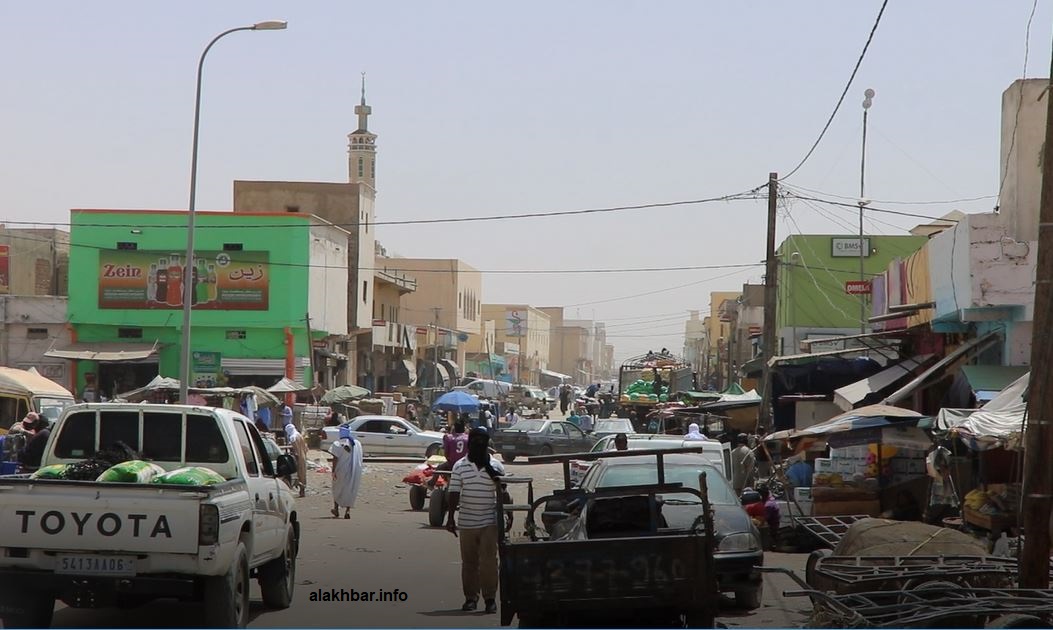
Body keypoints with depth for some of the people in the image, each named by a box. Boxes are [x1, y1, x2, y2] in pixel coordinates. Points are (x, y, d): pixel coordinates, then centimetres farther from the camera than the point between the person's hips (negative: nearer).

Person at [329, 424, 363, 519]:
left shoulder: (338, 444, -9)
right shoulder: (357, 443, 4)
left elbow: (335, 459, -14)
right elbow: (359, 458, 9)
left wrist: (333, 471, -13)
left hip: (342, 471, -3)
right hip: (355, 471, 3)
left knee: (338, 489, 16)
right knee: (351, 490, 8)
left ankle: (336, 509, 23)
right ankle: (348, 510, -3)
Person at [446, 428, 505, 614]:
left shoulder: (495, 467, 3)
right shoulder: (460, 466, 2)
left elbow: (501, 494, 9)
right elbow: (454, 493, -1)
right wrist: (450, 518, -4)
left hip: (490, 522, -1)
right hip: (467, 522, 1)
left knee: (488, 561, -6)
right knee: (469, 561, 7)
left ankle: (490, 597, 2)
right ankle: (470, 597, 17)